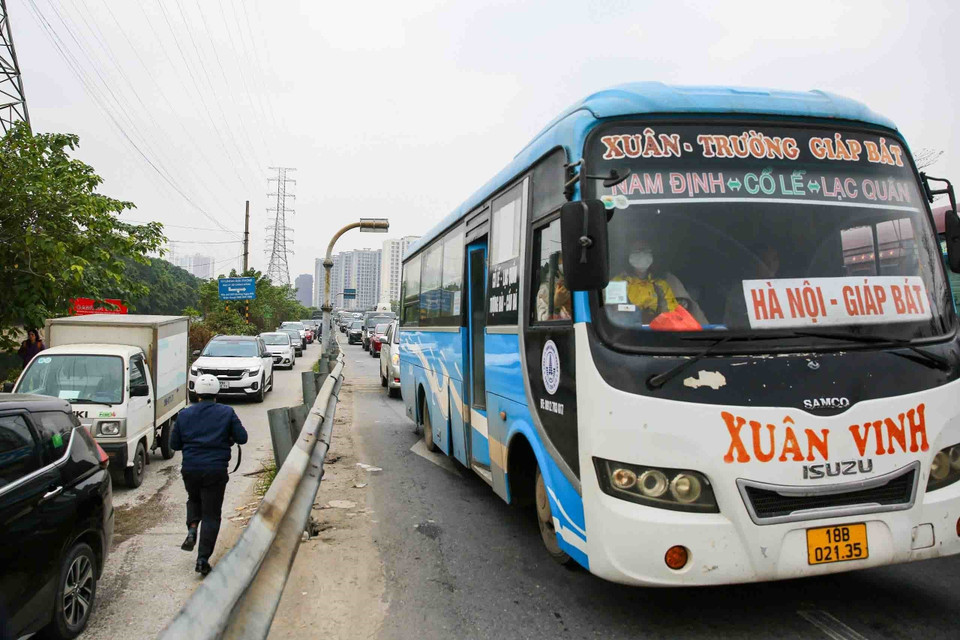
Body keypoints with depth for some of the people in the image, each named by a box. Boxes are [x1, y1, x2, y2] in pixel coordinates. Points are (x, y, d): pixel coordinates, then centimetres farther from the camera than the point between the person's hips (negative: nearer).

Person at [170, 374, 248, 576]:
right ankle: (203, 558, 0)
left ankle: (192, 529, 6)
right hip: (216, 470, -2)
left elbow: (174, 444, 8)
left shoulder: (185, 414, 3)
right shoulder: (226, 413, -4)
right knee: (211, 515, 5)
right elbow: (242, 438, -4)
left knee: (194, 499, 30)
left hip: (190, 470, 2)